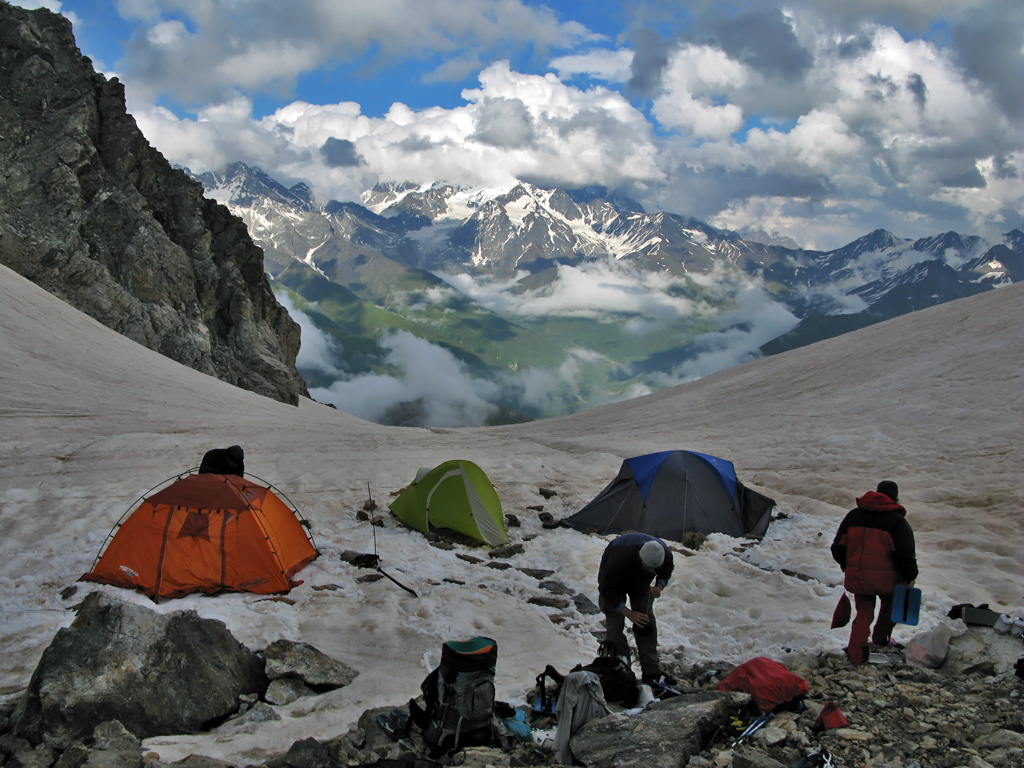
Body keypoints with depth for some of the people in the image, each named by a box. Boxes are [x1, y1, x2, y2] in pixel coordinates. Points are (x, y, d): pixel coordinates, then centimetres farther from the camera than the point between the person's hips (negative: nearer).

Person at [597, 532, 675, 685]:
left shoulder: (665, 555, -30)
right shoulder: (620, 557, -45)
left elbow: (666, 572, -4)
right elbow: (607, 589, -31)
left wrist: (659, 587, -26)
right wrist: (628, 612, -32)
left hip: (641, 584, 4)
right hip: (614, 583, -4)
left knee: (648, 621, -2)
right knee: (615, 624, -12)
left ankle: (651, 671, 2)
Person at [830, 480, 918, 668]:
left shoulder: (853, 515, 7)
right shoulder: (897, 520, -7)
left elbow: (838, 547, 11)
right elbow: (905, 554, -12)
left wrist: (846, 565, 27)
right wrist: (911, 576, 3)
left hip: (857, 577, 3)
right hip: (886, 578, -3)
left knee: (864, 614, 13)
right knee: (891, 603, 28)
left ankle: (856, 658, 7)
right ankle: (881, 638, 33)